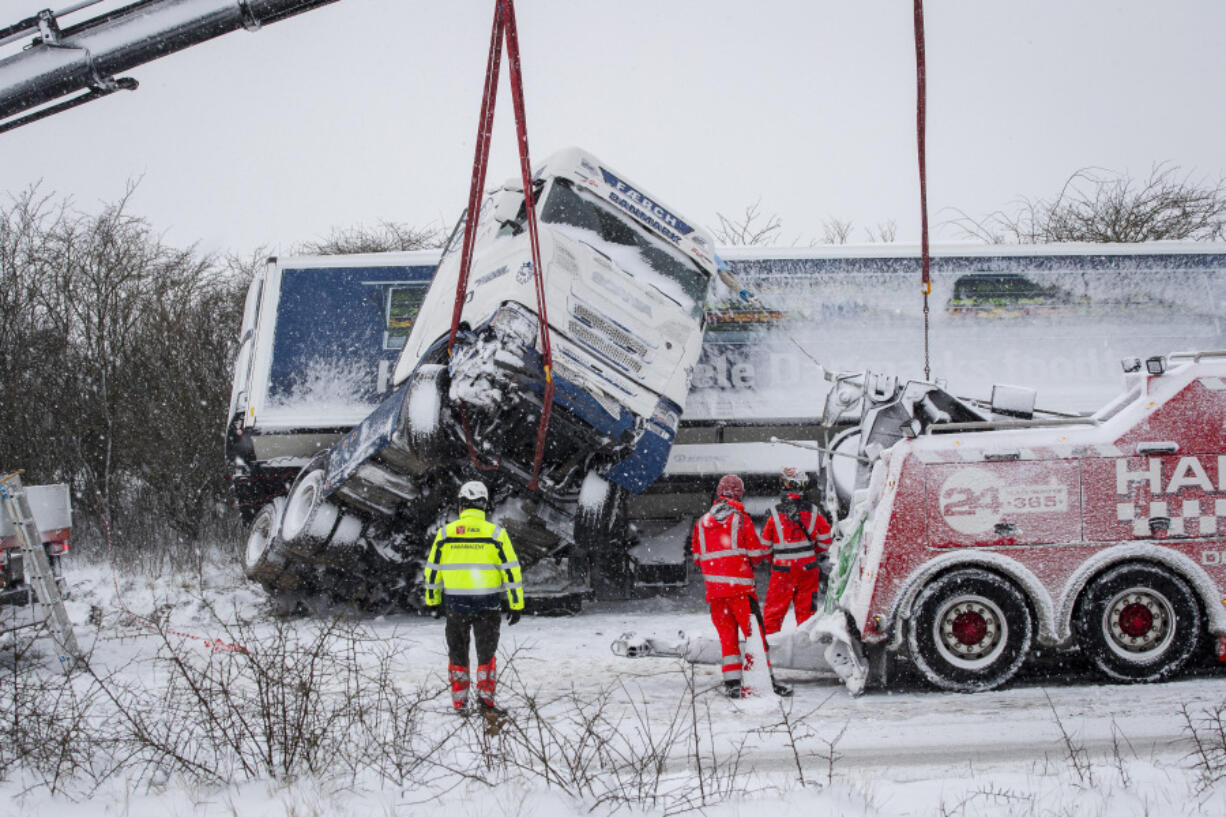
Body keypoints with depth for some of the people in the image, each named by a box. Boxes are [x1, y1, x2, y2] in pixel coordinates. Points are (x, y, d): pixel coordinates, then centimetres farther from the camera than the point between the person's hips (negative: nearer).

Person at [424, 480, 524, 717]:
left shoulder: (446, 533, -1)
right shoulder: (495, 533, -6)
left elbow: (432, 570, 6)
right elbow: (511, 571, -5)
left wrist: (433, 601, 18)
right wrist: (516, 605, 0)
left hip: (455, 604, 1)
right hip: (487, 605, -1)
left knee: (458, 654, 13)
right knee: (486, 653, 10)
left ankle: (460, 704, 15)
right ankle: (485, 699, 2)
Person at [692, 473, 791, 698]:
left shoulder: (701, 523, 9)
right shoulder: (742, 519, -4)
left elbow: (698, 559, 13)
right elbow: (757, 555, -1)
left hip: (714, 587, 4)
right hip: (740, 586, -4)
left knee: (727, 635, 9)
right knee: (754, 633, -1)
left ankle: (732, 682, 3)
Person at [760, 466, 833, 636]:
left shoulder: (775, 514, -9)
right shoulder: (812, 512, -3)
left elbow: (765, 544, -3)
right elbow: (825, 538, 4)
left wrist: (773, 560, 15)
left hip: (783, 569, -2)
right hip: (808, 568, 2)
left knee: (774, 609, 5)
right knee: (806, 609, 10)